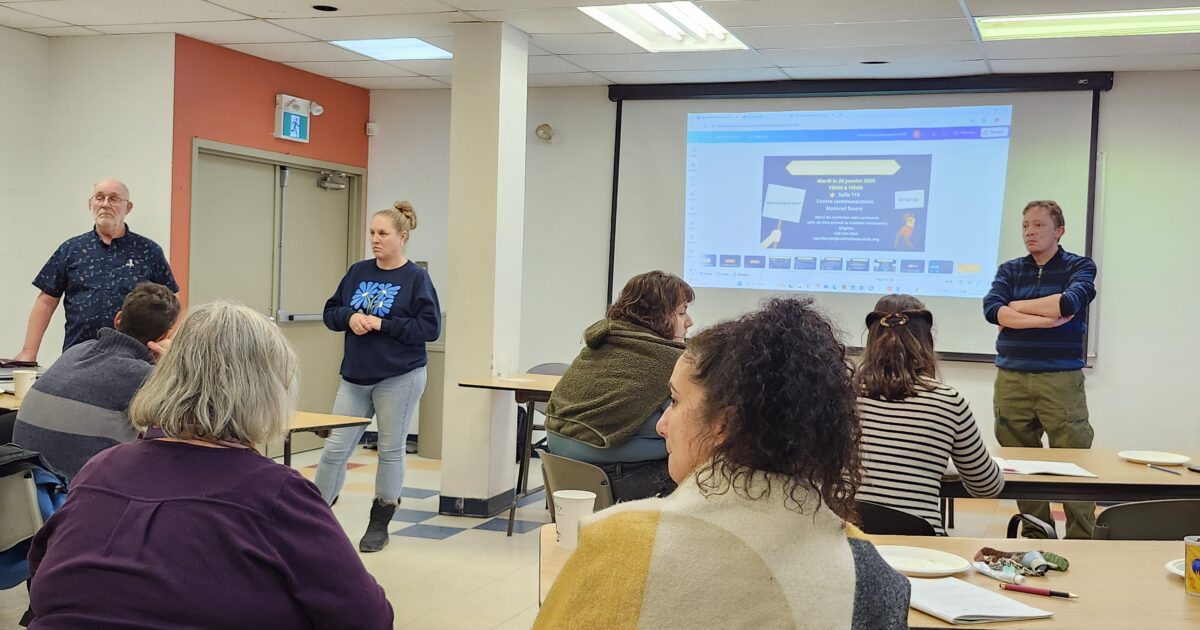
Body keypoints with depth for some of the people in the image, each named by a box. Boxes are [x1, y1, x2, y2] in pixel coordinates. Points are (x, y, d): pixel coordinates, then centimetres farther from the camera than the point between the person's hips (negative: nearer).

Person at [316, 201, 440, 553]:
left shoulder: (416, 278, -6)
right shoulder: (358, 273, 8)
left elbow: (430, 327, -12)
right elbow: (330, 313, 12)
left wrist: (382, 324, -18)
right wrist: (350, 316, -10)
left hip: (400, 378, -4)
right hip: (355, 378, 4)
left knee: (391, 450, 6)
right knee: (335, 448, 3)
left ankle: (380, 523, 19)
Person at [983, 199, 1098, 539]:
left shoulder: (1079, 267, 6)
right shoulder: (1010, 270, 13)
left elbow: (1069, 302, -15)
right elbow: (991, 309, -5)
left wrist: (1017, 306, -4)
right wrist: (1044, 319, -13)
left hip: (1061, 379, -3)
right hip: (1011, 378, 3)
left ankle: (1083, 540, 5)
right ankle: (1035, 534, 17)